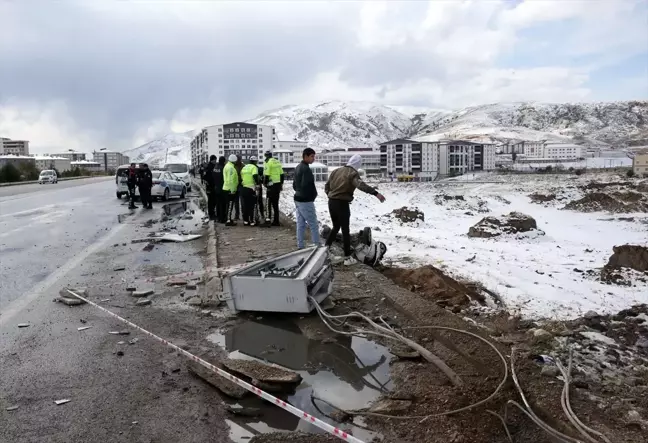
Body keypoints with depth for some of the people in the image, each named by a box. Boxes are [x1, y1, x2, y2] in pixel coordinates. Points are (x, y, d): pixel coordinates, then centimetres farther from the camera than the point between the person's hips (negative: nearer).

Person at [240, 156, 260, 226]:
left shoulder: (244, 167, 17)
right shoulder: (254, 167, -6)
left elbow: (241, 177, 16)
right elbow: (255, 176, -21)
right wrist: (258, 183, -12)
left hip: (243, 188, 7)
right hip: (251, 188, -7)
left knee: (245, 205, 12)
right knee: (252, 205, -2)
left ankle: (245, 221, 15)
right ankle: (252, 221, -2)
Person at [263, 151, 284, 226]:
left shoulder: (268, 162, -8)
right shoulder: (278, 162, 13)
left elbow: (266, 175, -14)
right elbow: (282, 174, 16)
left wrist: (265, 183, -3)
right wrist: (281, 184, 21)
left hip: (272, 185, -7)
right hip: (278, 184, 7)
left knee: (269, 202, -1)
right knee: (276, 202, 11)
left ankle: (268, 218, -9)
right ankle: (276, 221, 13)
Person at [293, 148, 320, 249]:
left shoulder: (298, 168, 11)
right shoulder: (306, 169, -18)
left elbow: (294, 184, 17)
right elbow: (306, 185, -24)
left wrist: (299, 192, 12)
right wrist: (313, 195, -9)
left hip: (298, 199, 9)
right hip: (306, 201, -9)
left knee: (300, 224, 12)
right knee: (314, 225, -2)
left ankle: (300, 246, 16)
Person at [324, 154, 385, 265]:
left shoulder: (336, 171, 12)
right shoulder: (353, 173, -11)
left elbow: (326, 186, 16)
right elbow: (361, 185, -30)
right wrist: (375, 193, -38)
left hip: (331, 202, 7)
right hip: (342, 204, -7)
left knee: (336, 227, 23)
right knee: (345, 230, 1)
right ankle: (347, 258, 5)